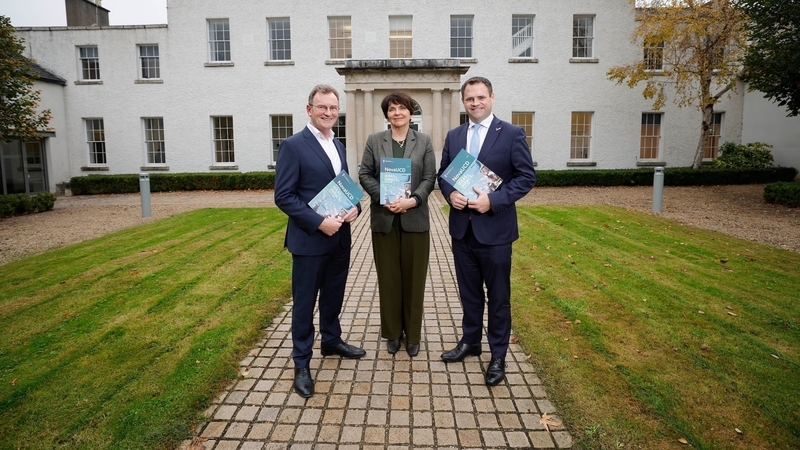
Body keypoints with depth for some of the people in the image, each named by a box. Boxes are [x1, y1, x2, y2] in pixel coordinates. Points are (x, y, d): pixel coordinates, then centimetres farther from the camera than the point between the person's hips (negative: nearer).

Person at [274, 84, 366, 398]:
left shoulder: (337, 145, 12)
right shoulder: (293, 145, -10)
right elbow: (283, 196, -14)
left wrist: (354, 207, -3)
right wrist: (319, 222, -22)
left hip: (339, 237, 7)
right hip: (309, 239, -6)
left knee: (334, 295, 20)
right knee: (304, 302, 6)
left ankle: (332, 341, 41)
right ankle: (301, 363, 21)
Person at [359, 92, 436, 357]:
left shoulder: (424, 141, 6)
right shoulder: (374, 141, 7)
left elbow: (430, 177, 0)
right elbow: (364, 175, 1)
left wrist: (412, 200, -16)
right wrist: (385, 199, -13)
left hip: (415, 218, 0)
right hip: (384, 218, 0)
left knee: (414, 277, 6)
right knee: (389, 277, 7)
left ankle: (413, 334, 21)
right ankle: (393, 333, 23)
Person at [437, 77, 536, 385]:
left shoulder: (512, 134, -5)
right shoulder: (453, 136, 9)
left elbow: (527, 176, -8)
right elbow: (443, 173, 13)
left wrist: (493, 199, -20)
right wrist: (450, 193, -9)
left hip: (495, 229, -4)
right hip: (461, 228, 4)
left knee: (498, 296, 8)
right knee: (469, 291, 18)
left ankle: (498, 356, 24)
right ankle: (470, 341, 36)